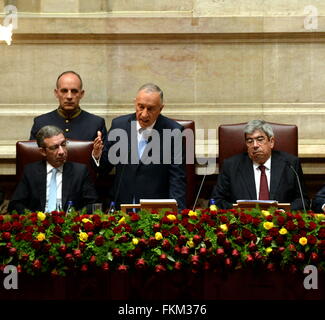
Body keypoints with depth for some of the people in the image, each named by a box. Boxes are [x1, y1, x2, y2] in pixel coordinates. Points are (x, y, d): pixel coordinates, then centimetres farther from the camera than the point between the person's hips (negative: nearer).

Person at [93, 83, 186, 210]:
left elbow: (177, 177, -2)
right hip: (122, 205, 2)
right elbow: (105, 166, 11)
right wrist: (98, 155, -10)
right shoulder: (119, 124, 4)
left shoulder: (173, 131, -3)